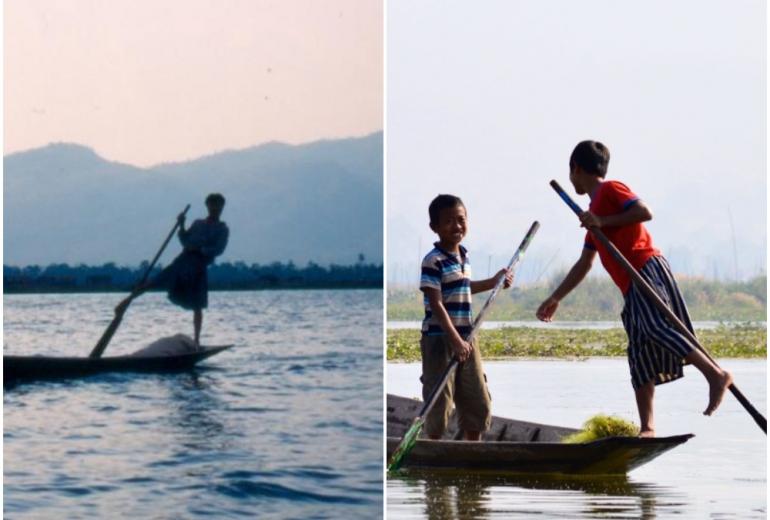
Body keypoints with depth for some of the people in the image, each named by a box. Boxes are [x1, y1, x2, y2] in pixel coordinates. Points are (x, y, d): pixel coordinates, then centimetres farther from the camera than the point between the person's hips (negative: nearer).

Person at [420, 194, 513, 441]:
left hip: (465, 339, 8)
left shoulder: (463, 255, 10)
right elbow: (436, 304, -20)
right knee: (439, 402, -3)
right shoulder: (433, 261, -15)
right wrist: (456, 340, -26)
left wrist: (493, 282, 35)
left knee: (478, 403, 12)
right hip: (439, 339, -8)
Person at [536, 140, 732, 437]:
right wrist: (556, 298, 31)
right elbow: (584, 264, 32)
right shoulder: (594, 210, 29)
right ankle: (647, 429, -2)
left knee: (656, 326, -29)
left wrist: (603, 221, -11)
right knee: (639, 356, 2)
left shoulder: (611, 190, 3)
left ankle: (715, 375, -32)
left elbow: (645, 212, -14)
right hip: (633, 288, 9)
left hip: (648, 270, -9)